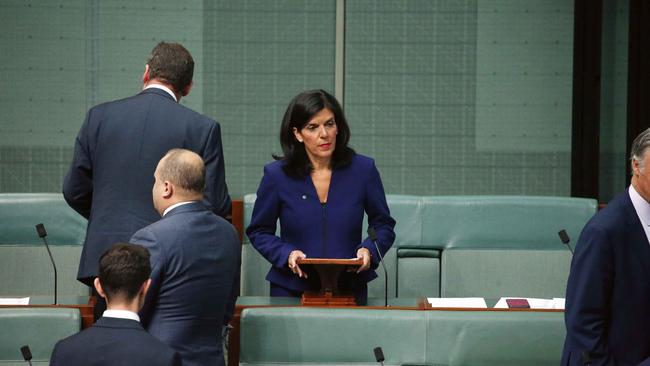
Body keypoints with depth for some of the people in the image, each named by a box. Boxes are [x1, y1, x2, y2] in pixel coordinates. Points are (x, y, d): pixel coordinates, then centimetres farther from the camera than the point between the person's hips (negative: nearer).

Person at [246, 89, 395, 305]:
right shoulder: (277, 175, 0)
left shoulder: (363, 169, 3)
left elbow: (383, 225, 14)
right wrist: (286, 254, -8)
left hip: (350, 289, 1)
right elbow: (259, 231, 10)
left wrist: (369, 250, -6)